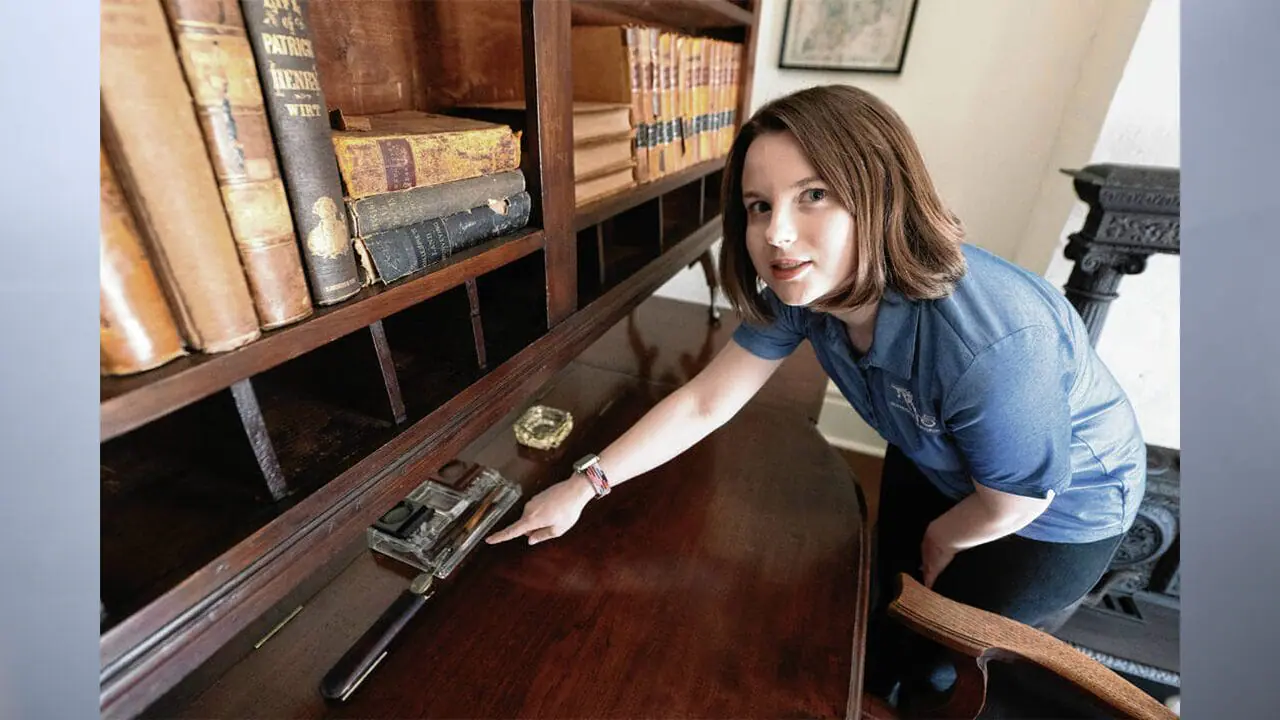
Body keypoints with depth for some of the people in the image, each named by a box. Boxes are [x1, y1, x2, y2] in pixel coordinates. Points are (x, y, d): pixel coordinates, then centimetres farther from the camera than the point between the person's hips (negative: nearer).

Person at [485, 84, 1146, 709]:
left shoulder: (990, 345, -44)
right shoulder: (798, 290, -26)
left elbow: (1014, 501, -25)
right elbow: (701, 404, -20)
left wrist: (942, 538, -4)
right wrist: (584, 485, -20)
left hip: (1059, 502, -4)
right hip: (933, 462, 5)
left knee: (933, 658, 13)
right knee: (886, 596, 25)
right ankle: (865, 691, 56)